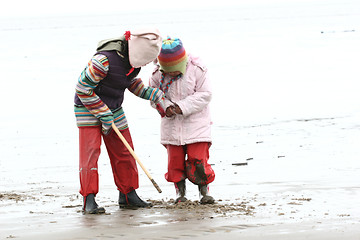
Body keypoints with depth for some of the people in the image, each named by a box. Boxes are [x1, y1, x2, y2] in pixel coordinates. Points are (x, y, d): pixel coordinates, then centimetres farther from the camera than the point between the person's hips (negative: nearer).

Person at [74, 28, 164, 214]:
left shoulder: (132, 58, -5)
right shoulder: (105, 60, -32)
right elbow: (83, 88, -25)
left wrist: (155, 95, 2)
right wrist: (104, 114, -21)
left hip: (113, 108, 8)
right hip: (87, 108, -8)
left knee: (123, 151, 9)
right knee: (90, 151, -15)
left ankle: (127, 195, 22)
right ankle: (89, 201, -15)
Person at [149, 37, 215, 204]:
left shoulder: (197, 70, -11)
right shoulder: (158, 75, -4)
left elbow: (204, 95, -11)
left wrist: (183, 106, -19)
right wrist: (166, 106, -15)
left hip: (195, 123, -2)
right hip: (172, 126, 3)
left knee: (198, 159, -7)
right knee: (175, 160, 3)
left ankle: (204, 190, 9)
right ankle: (180, 192, 18)